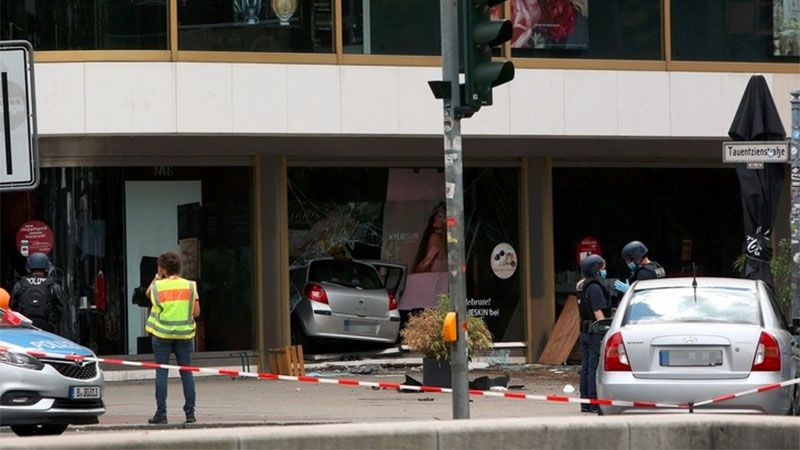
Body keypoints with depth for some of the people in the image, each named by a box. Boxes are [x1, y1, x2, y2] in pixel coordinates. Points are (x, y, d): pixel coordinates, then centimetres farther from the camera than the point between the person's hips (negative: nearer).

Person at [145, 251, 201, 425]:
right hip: (184, 334, 2)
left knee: (161, 372, 2)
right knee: (186, 373, 6)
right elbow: (196, 312, -1)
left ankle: (161, 412, 0)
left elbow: (148, 293, 17)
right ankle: (190, 412, 3)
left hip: (162, 334, -2)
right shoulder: (190, 286, -1)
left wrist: (158, 276, 14)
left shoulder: (157, 286, -6)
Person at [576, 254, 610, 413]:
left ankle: (585, 403, 14)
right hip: (596, 332, -9)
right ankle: (594, 403, -7)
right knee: (595, 367, -7)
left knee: (586, 367, 11)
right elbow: (598, 313, -18)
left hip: (585, 332, 9)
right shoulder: (595, 288, -14)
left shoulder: (583, 288, 14)